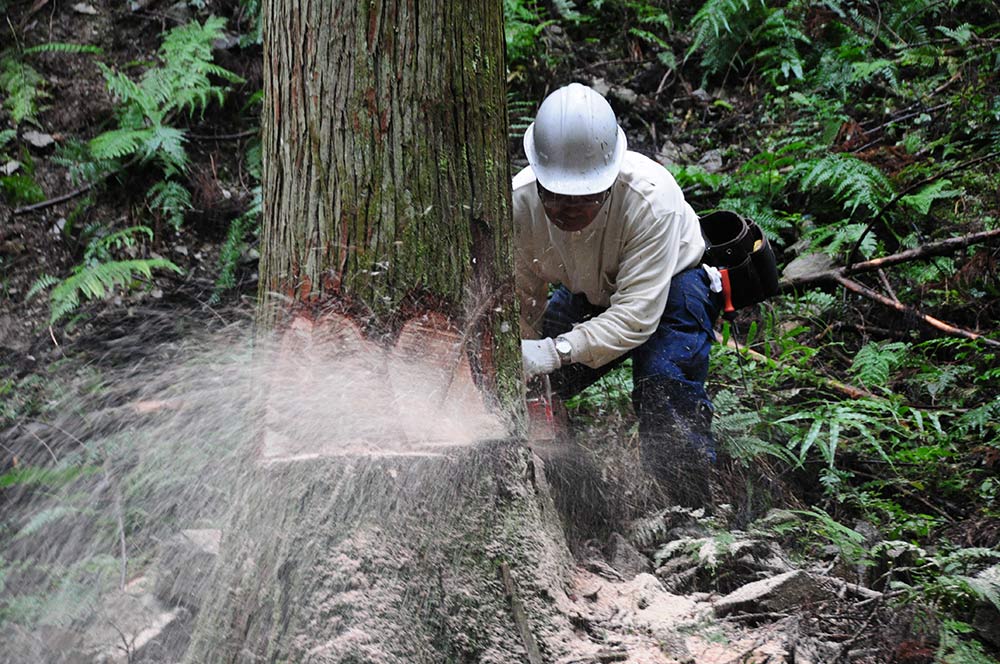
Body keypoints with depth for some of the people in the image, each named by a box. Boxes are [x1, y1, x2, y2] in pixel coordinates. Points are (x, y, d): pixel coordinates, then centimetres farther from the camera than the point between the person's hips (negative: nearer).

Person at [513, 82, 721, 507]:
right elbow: (519, 306, -17)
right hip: (586, 297, 4)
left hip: (667, 288, -4)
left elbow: (636, 316, -40)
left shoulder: (652, 198, -39)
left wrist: (554, 351, -50)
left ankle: (692, 513, -16)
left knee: (664, 385, -28)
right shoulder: (519, 203, -27)